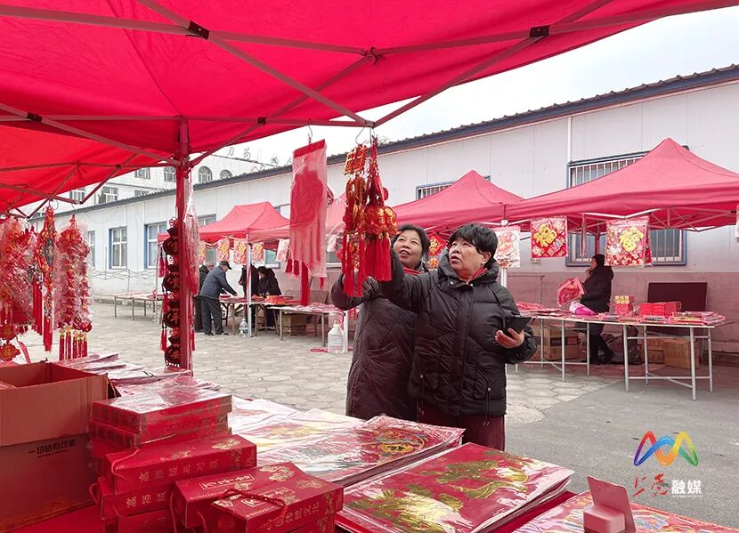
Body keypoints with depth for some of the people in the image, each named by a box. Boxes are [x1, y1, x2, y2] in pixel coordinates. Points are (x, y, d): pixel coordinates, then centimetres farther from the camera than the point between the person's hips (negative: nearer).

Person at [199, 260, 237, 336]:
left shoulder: (213, 271, 25)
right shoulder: (221, 272, -5)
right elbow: (225, 284, -10)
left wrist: (222, 291, 31)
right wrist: (234, 293, -1)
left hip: (203, 293, 9)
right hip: (211, 295, -9)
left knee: (206, 313, 9)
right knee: (217, 313, -3)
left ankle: (207, 331, 12)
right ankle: (219, 331, -1)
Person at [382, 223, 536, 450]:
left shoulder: (499, 296, 4)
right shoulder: (429, 284, 4)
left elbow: (525, 346, 10)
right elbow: (399, 288, -15)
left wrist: (519, 344, -14)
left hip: (483, 405, 0)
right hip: (432, 400, 1)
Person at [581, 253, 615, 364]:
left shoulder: (603, 276, -12)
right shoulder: (594, 274, 16)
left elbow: (598, 293, -22)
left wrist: (583, 296, -21)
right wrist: (588, 279, 9)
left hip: (598, 309, -9)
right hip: (591, 308, 9)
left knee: (593, 333, -3)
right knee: (592, 333, 12)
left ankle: (593, 358, 8)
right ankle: (608, 352, 23)